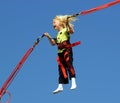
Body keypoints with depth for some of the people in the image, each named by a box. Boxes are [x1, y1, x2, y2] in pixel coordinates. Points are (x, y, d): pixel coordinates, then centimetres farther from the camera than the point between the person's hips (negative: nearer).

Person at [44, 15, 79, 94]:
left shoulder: (66, 30, 0)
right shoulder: (58, 34, 21)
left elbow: (72, 31, -21)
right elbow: (53, 43, 23)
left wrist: (68, 23, -28)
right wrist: (49, 37, 11)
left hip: (67, 51, -8)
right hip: (60, 52, 8)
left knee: (69, 65, -16)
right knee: (61, 68, 7)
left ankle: (73, 83, -19)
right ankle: (60, 86, 9)